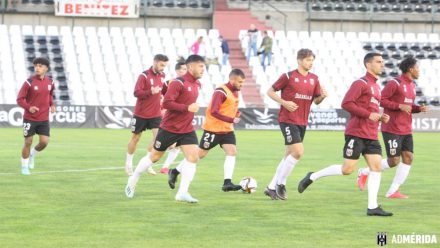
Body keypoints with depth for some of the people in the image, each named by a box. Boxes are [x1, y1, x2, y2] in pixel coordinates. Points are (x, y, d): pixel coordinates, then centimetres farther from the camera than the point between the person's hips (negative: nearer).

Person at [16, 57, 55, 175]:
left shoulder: (50, 82, 0)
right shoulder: (29, 82, -14)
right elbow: (20, 99, -11)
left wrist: (52, 105, 3)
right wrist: (29, 107, -28)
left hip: (44, 119, 3)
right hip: (30, 118, -3)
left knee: (44, 142, -6)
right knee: (28, 142, 2)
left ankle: (32, 155, 27)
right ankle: (24, 167, 21)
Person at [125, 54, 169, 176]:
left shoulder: (162, 76, 5)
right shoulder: (144, 76, -15)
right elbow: (136, 93, -21)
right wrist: (150, 92, -36)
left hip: (155, 114, 4)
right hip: (141, 114, -4)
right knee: (135, 138, 9)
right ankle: (128, 163, 25)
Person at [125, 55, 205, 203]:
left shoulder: (197, 85, 7)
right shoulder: (178, 83, -18)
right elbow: (166, 103, -27)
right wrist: (187, 108, -30)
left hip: (187, 129, 6)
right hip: (169, 128, -6)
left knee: (193, 157, -12)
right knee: (154, 156, 9)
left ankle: (182, 193, -9)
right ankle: (133, 181, 30)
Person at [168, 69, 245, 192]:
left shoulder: (235, 92, 8)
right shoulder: (221, 92, -20)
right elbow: (214, 112, -28)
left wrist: (237, 113, 3)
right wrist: (231, 120, -29)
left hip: (227, 129, 8)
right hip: (213, 128, -8)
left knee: (232, 152, -9)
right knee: (201, 153, 2)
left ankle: (227, 183, -12)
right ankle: (175, 172, 16)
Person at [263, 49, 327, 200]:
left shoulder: (314, 79, 9)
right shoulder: (289, 76, -7)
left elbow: (316, 101, 13)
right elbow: (270, 91, -2)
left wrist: (323, 96, -10)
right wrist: (284, 102, -17)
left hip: (302, 122, 7)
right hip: (287, 119, -7)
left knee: (289, 155, 9)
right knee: (298, 152, -17)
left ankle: (272, 188, 18)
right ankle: (280, 184, -3)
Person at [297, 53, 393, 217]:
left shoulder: (376, 87, 20)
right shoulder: (360, 83, -8)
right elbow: (346, 103, -18)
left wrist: (381, 117, 12)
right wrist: (368, 114, -20)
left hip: (371, 136, 8)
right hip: (356, 133, -8)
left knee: (376, 167, -3)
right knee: (347, 169, -8)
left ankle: (372, 207, -3)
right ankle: (312, 177, 9)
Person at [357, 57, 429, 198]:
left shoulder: (412, 85, 16)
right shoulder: (394, 83, -12)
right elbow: (381, 100, -15)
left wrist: (419, 108, 6)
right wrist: (400, 106, -23)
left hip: (406, 130, 8)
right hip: (392, 129, -8)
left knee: (408, 157, -3)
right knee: (393, 161, -7)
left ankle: (393, 191, 3)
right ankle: (364, 173, 15)